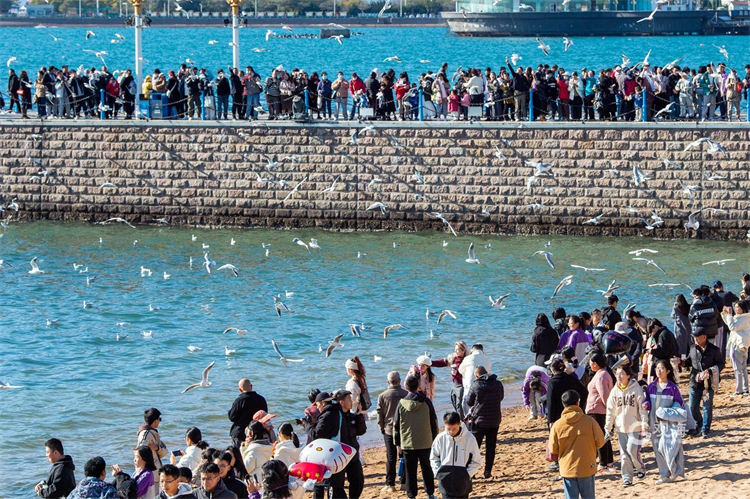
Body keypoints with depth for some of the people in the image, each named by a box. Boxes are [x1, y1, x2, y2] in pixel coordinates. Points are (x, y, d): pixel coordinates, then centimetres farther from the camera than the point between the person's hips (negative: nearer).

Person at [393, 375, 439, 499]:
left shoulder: (402, 403, -6)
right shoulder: (426, 402, -6)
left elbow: (396, 425, 0)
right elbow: (434, 422, 2)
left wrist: (397, 442, 10)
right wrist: (434, 439, 14)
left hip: (407, 444, -1)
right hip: (425, 442, 1)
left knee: (410, 471, 5)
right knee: (426, 468, 13)